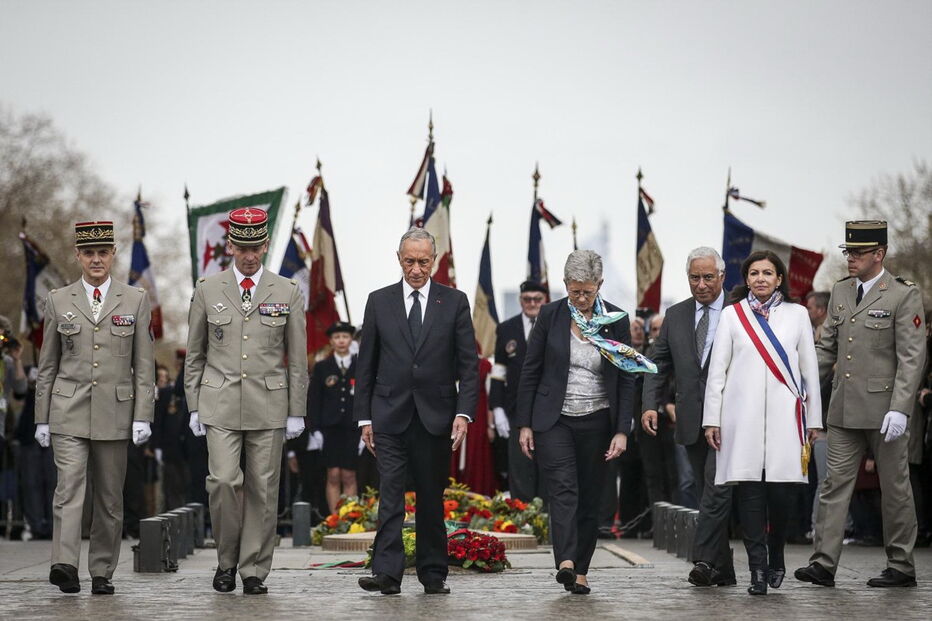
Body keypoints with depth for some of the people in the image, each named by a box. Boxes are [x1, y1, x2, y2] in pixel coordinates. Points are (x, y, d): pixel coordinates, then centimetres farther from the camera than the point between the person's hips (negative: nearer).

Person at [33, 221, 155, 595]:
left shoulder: (135, 301, 6)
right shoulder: (58, 301, 7)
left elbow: (144, 365, 5)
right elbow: (47, 365, 10)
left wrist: (143, 416, -3)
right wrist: (42, 418, 6)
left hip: (115, 412, 1)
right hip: (69, 412, -1)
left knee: (110, 497, 5)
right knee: (69, 487, -15)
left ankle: (101, 573, 13)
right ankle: (64, 565, -25)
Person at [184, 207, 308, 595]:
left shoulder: (287, 293, 5)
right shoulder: (207, 291, 6)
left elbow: (297, 359, 6)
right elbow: (195, 355, 10)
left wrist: (297, 413, 2)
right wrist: (194, 406, 4)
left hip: (269, 404, 0)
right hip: (220, 405, 0)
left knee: (262, 490, 2)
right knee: (223, 481, -12)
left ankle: (254, 571, 11)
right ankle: (227, 560, 8)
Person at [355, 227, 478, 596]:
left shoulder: (454, 302, 4)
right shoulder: (379, 302, 6)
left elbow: (469, 364, 2)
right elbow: (366, 365, 8)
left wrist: (464, 413, -8)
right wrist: (364, 417, 4)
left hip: (435, 417, 0)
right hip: (390, 416, 0)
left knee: (432, 498, 7)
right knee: (390, 494, -10)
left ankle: (433, 574, 15)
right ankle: (387, 573, -15)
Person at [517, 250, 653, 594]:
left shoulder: (616, 320, 0)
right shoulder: (551, 315, -1)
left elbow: (626, 380, 2)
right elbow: (531, 371, 3)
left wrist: (622, 431, -5)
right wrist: (524, 424, -1)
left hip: (597, 423, 1)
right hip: (554, 420, -1)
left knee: (589, 498, 5)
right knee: (563, 489, -17)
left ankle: (581, 570, 14)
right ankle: (565, 562, -30)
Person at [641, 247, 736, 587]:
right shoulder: (675, 315, 13)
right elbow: (659, 364, 14)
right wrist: (651, 404, 0)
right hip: (692, 420, 5)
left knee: (717, 488, -16)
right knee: (709, 493, 8)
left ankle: (704, 559, -19)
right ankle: (722, 569, 13)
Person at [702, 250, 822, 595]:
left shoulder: (796, 314, 11)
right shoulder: (732, 315, 9)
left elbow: (810, 370, 12)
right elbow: (717, 370, 8)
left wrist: (814, 420, 9)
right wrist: (711, 419, 3)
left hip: (784, 417, 0)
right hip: (743, 417, 0)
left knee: (780, 492, -4)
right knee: (749, 491, -6)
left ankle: (776, 559, 18)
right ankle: (757, 569, -4)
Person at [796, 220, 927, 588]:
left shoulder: (904, 295, -7)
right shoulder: (840, 292, 12)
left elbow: (912, 357, -12)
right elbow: (826, 348, 16)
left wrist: (900, 409, -19)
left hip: (884, 411, -6)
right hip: (845, 412, 6)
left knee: (895, 489, 5)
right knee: (835, 485, 1)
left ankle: (901, 568, 14)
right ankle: (823, 565, 1)